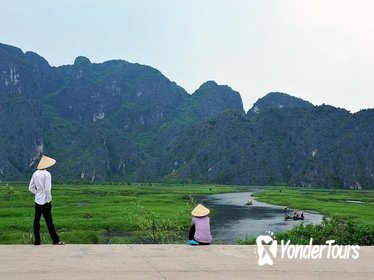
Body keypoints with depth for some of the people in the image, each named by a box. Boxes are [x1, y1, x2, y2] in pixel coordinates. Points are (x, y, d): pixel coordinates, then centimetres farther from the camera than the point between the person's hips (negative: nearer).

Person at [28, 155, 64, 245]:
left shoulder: (35, 173, 5)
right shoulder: (47, 174, -14)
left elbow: (31, 188, 9)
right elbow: (47, 189, -19)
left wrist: (37, 193, 12)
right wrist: (49, 199, -8)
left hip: (37, 200, 6)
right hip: (45, 201, -6)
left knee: (36, 220, 10)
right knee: (49, 221, 0)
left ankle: (37, 241, 15)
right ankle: (56, 240, 7)